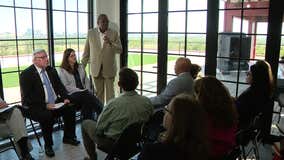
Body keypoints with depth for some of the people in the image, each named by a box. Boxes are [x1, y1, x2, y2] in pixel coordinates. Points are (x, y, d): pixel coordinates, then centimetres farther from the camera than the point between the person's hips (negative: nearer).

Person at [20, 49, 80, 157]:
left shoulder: (51, 70, 11)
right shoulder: (26, 74, -9)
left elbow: (59, 86, 13)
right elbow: (27, 97, -15)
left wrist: (65, 98, -6)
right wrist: (45, 105, -23)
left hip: (54, 103, 6)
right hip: (36, 107, -6)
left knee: (70, 108, -14)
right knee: (47, 116, -33)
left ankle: (68, 137, 6)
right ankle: (48, 145, -10)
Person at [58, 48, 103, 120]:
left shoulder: (80, 67, 21)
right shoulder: (62, 70, 2)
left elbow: (86, 80, 18)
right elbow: (66, 87, -6)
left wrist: (88, 90, -1)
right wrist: (81, 91, -14)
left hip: (84, 93, 5)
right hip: (72, 95, -5)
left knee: (87, 103, -30)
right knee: (87, 96, -34)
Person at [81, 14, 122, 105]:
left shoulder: (114, 33, -1)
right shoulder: (91, 33, 2)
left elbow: (120, 50, -7)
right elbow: (86, 51, 7)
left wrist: (110, 43, -23)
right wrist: (82, 66, 7)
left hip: (109, 68, -1)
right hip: (96, 69, 1)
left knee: (109, 93, 3)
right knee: (99, 93, 12)